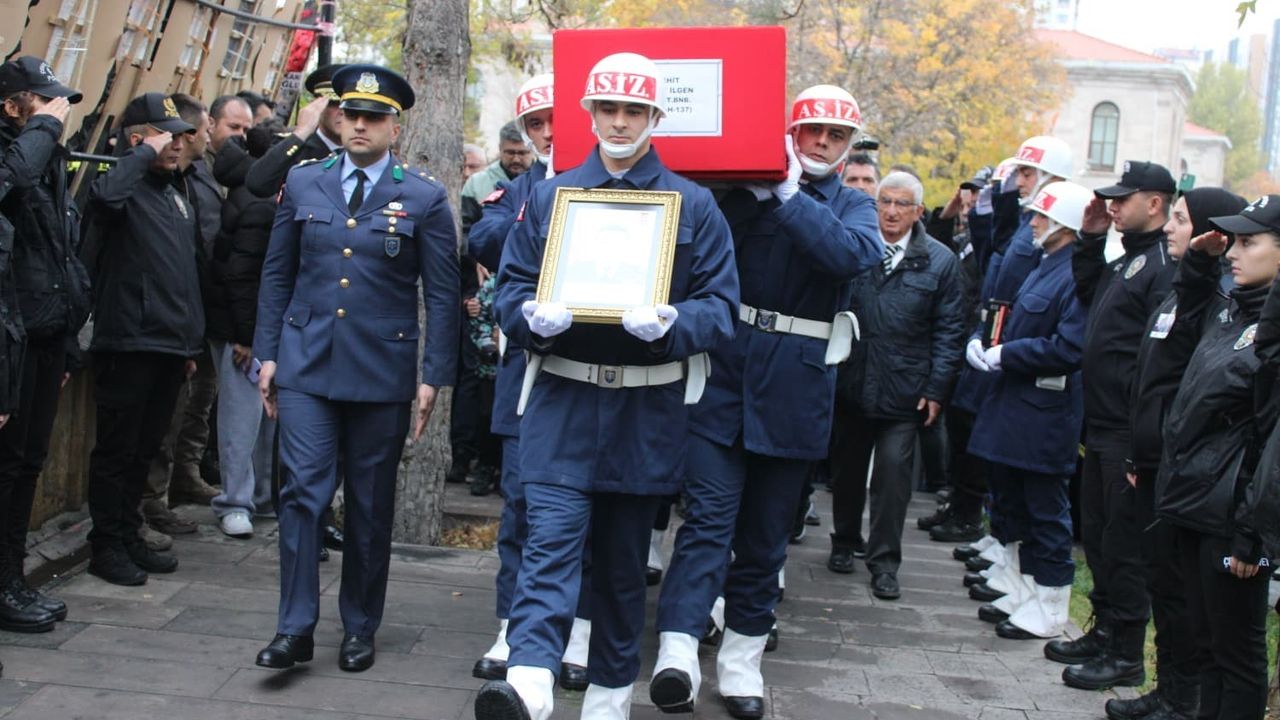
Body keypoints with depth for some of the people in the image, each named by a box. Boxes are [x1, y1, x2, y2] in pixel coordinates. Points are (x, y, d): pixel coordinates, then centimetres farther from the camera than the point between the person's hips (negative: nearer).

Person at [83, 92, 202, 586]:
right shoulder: (126, 187, -7)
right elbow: (104, 196, -34)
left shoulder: (177, 197, 18)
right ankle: (106, 546, 11)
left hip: (171, 346, 8)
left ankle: (129, 538, 25)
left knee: (145, 450, 15)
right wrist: (146, 153, -21)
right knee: (117, 450, 1)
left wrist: (192, 341, 20)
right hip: (128, 342, -8)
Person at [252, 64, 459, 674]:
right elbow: (277, 274, 10)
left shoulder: (424, 199, -1)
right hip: (306, 364, 1)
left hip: (382, 371, -1)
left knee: (371, 505, 8)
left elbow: (442, 295, -1)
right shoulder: (303, 184, 6)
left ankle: (359, 629, 22)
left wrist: (434, 375, -6)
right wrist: (268, 352, 5)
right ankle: (295, 628, 5)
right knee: (303, 492, -5)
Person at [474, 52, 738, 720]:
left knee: (625, 555, 11)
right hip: (562, 399, 0)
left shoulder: (694, 205, 5)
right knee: (551, 539, -15)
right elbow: (510, 288, 6)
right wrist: (534, 316, -17)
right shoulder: (548, 195, 8)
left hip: (648, 409, 0)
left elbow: (720, 303, 0)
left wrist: (670, 323, -21)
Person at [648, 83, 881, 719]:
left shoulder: (853, 206, 10)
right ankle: (677, 650, -19)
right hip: (726, 372, -1)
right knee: (709, 512, -12)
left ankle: (742, 655, 22)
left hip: (796, 387, 2)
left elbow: (853, 254, -14)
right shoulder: (746, 187, 8)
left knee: (766, 530, 10)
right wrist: (757, 189, -13)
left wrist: (790, 194, -17)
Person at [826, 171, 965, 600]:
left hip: (903, 391, -1)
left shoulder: (940, 261, 0)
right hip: (850, 383, 1)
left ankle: (884, 561, 10)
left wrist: (937, 390, -5)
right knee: (847, 468, 14)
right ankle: (844, 542, 33)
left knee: (893, 473, -2)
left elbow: (948, 331, 1)